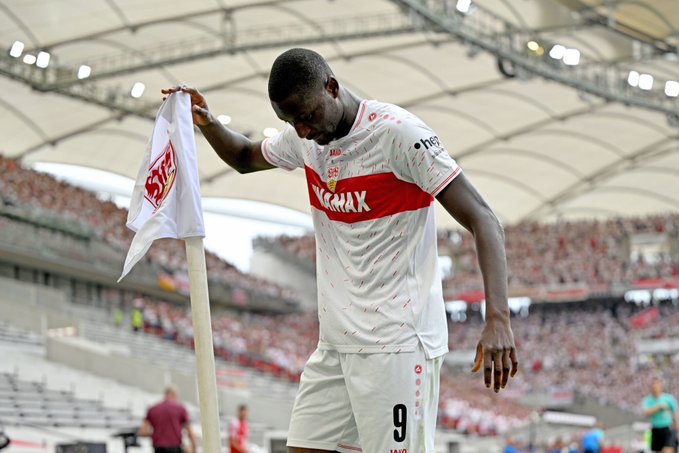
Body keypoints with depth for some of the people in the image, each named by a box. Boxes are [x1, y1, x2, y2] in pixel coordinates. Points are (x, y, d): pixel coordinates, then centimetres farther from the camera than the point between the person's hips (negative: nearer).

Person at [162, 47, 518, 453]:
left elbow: (483, 221, -18)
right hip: (335, 344, 8)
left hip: (397, 344, -8)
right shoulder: (306, 138, 8)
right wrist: (208, 123, 7)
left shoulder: (398, 133, -14)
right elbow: (244, 157, 31)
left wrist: (498, 319, -31)